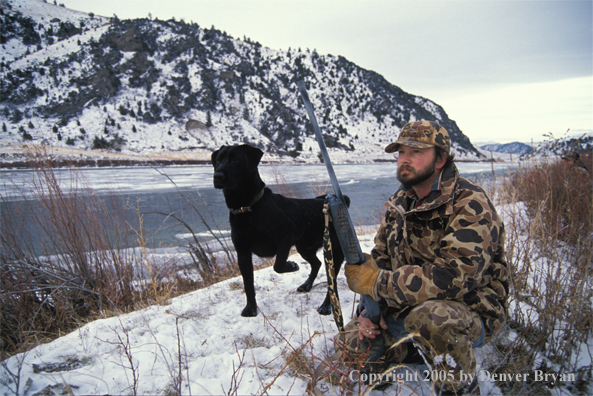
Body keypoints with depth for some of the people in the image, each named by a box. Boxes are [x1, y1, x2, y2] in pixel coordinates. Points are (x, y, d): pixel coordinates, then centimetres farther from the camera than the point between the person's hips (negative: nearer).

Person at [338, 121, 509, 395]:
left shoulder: (470, 205, -22)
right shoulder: (400, 202, 4)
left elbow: (453, 278, -33)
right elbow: (380, 257, 8)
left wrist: (378, 282, -28)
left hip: (471, 313, -7)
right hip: (405, 308, 8)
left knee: (430, 316, -40)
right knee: (350, 344, 2)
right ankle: (430, 351, 18)